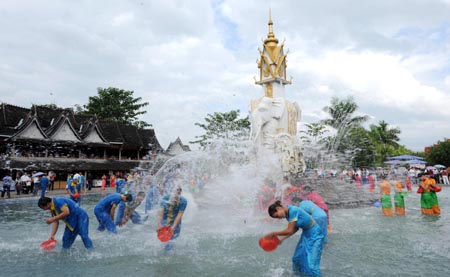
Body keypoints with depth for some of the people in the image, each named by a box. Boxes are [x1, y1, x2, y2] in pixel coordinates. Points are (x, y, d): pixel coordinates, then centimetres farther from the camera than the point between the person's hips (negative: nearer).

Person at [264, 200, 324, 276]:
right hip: (306, 234, 9)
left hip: (314, 235, -9)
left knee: (312, 265, -11)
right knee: (297, 258, 18)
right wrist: (282, 239, 1)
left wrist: (273, 234, -15)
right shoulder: (287, 213, -2)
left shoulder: (293, 211, -28)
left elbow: (289, 231, -26)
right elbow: (295, 229, 6)